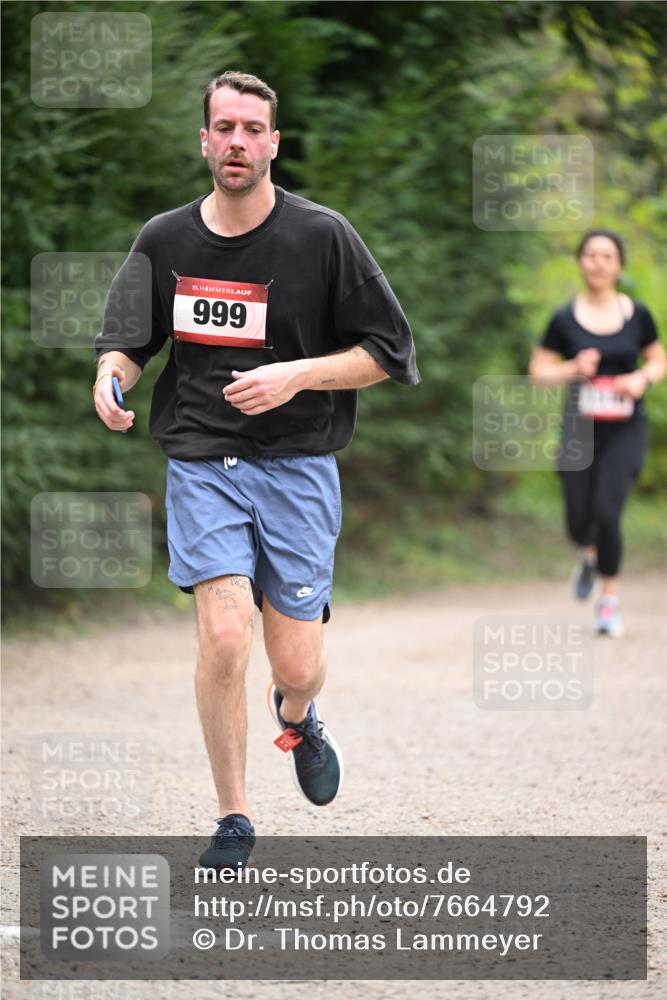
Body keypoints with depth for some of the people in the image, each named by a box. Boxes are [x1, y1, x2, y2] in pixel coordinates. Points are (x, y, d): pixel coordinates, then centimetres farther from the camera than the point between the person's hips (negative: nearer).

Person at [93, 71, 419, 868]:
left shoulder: (322, 236, -4)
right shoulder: (164, 240, 3)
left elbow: (389, 352, -1)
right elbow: (124, 339, 15)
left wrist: (296, 375, -15)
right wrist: (111, 377, -9)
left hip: (297, 465, -1)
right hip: (201, 463, 1)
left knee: (297, 667, -2)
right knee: (224, 634, -18)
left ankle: (296, 717, 39)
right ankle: (233, 823, -1)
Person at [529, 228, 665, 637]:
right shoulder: (565, 320, -2)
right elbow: (539, 372, 2)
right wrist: (573, 369, -17)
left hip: (625, 431, -1)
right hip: (580, 430, 1)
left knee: (607, 512, -16)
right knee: (579, 522, 1)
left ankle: (610, 598, 3)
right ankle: (591, 556, 40)